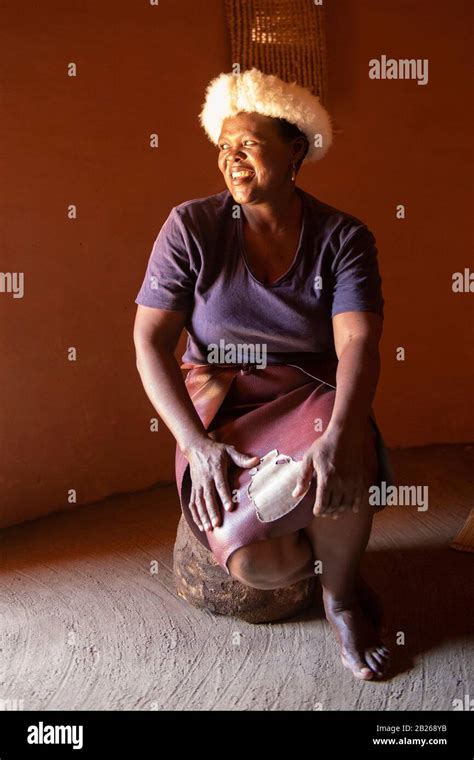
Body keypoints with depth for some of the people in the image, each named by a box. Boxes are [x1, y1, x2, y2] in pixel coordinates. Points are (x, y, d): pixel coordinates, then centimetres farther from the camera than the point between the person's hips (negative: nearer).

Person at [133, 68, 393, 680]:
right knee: (256, 562, -25)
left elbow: (359, 344, -15)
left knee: (341, 469, -35)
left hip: (311, 400, 1)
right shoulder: (191, 227, -4)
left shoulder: (343, 237, -2)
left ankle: (342, 596, 1)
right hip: (218, 410, 0)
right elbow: (150, 340, -7)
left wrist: (340, 433, -35)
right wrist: (197, 444, -19)